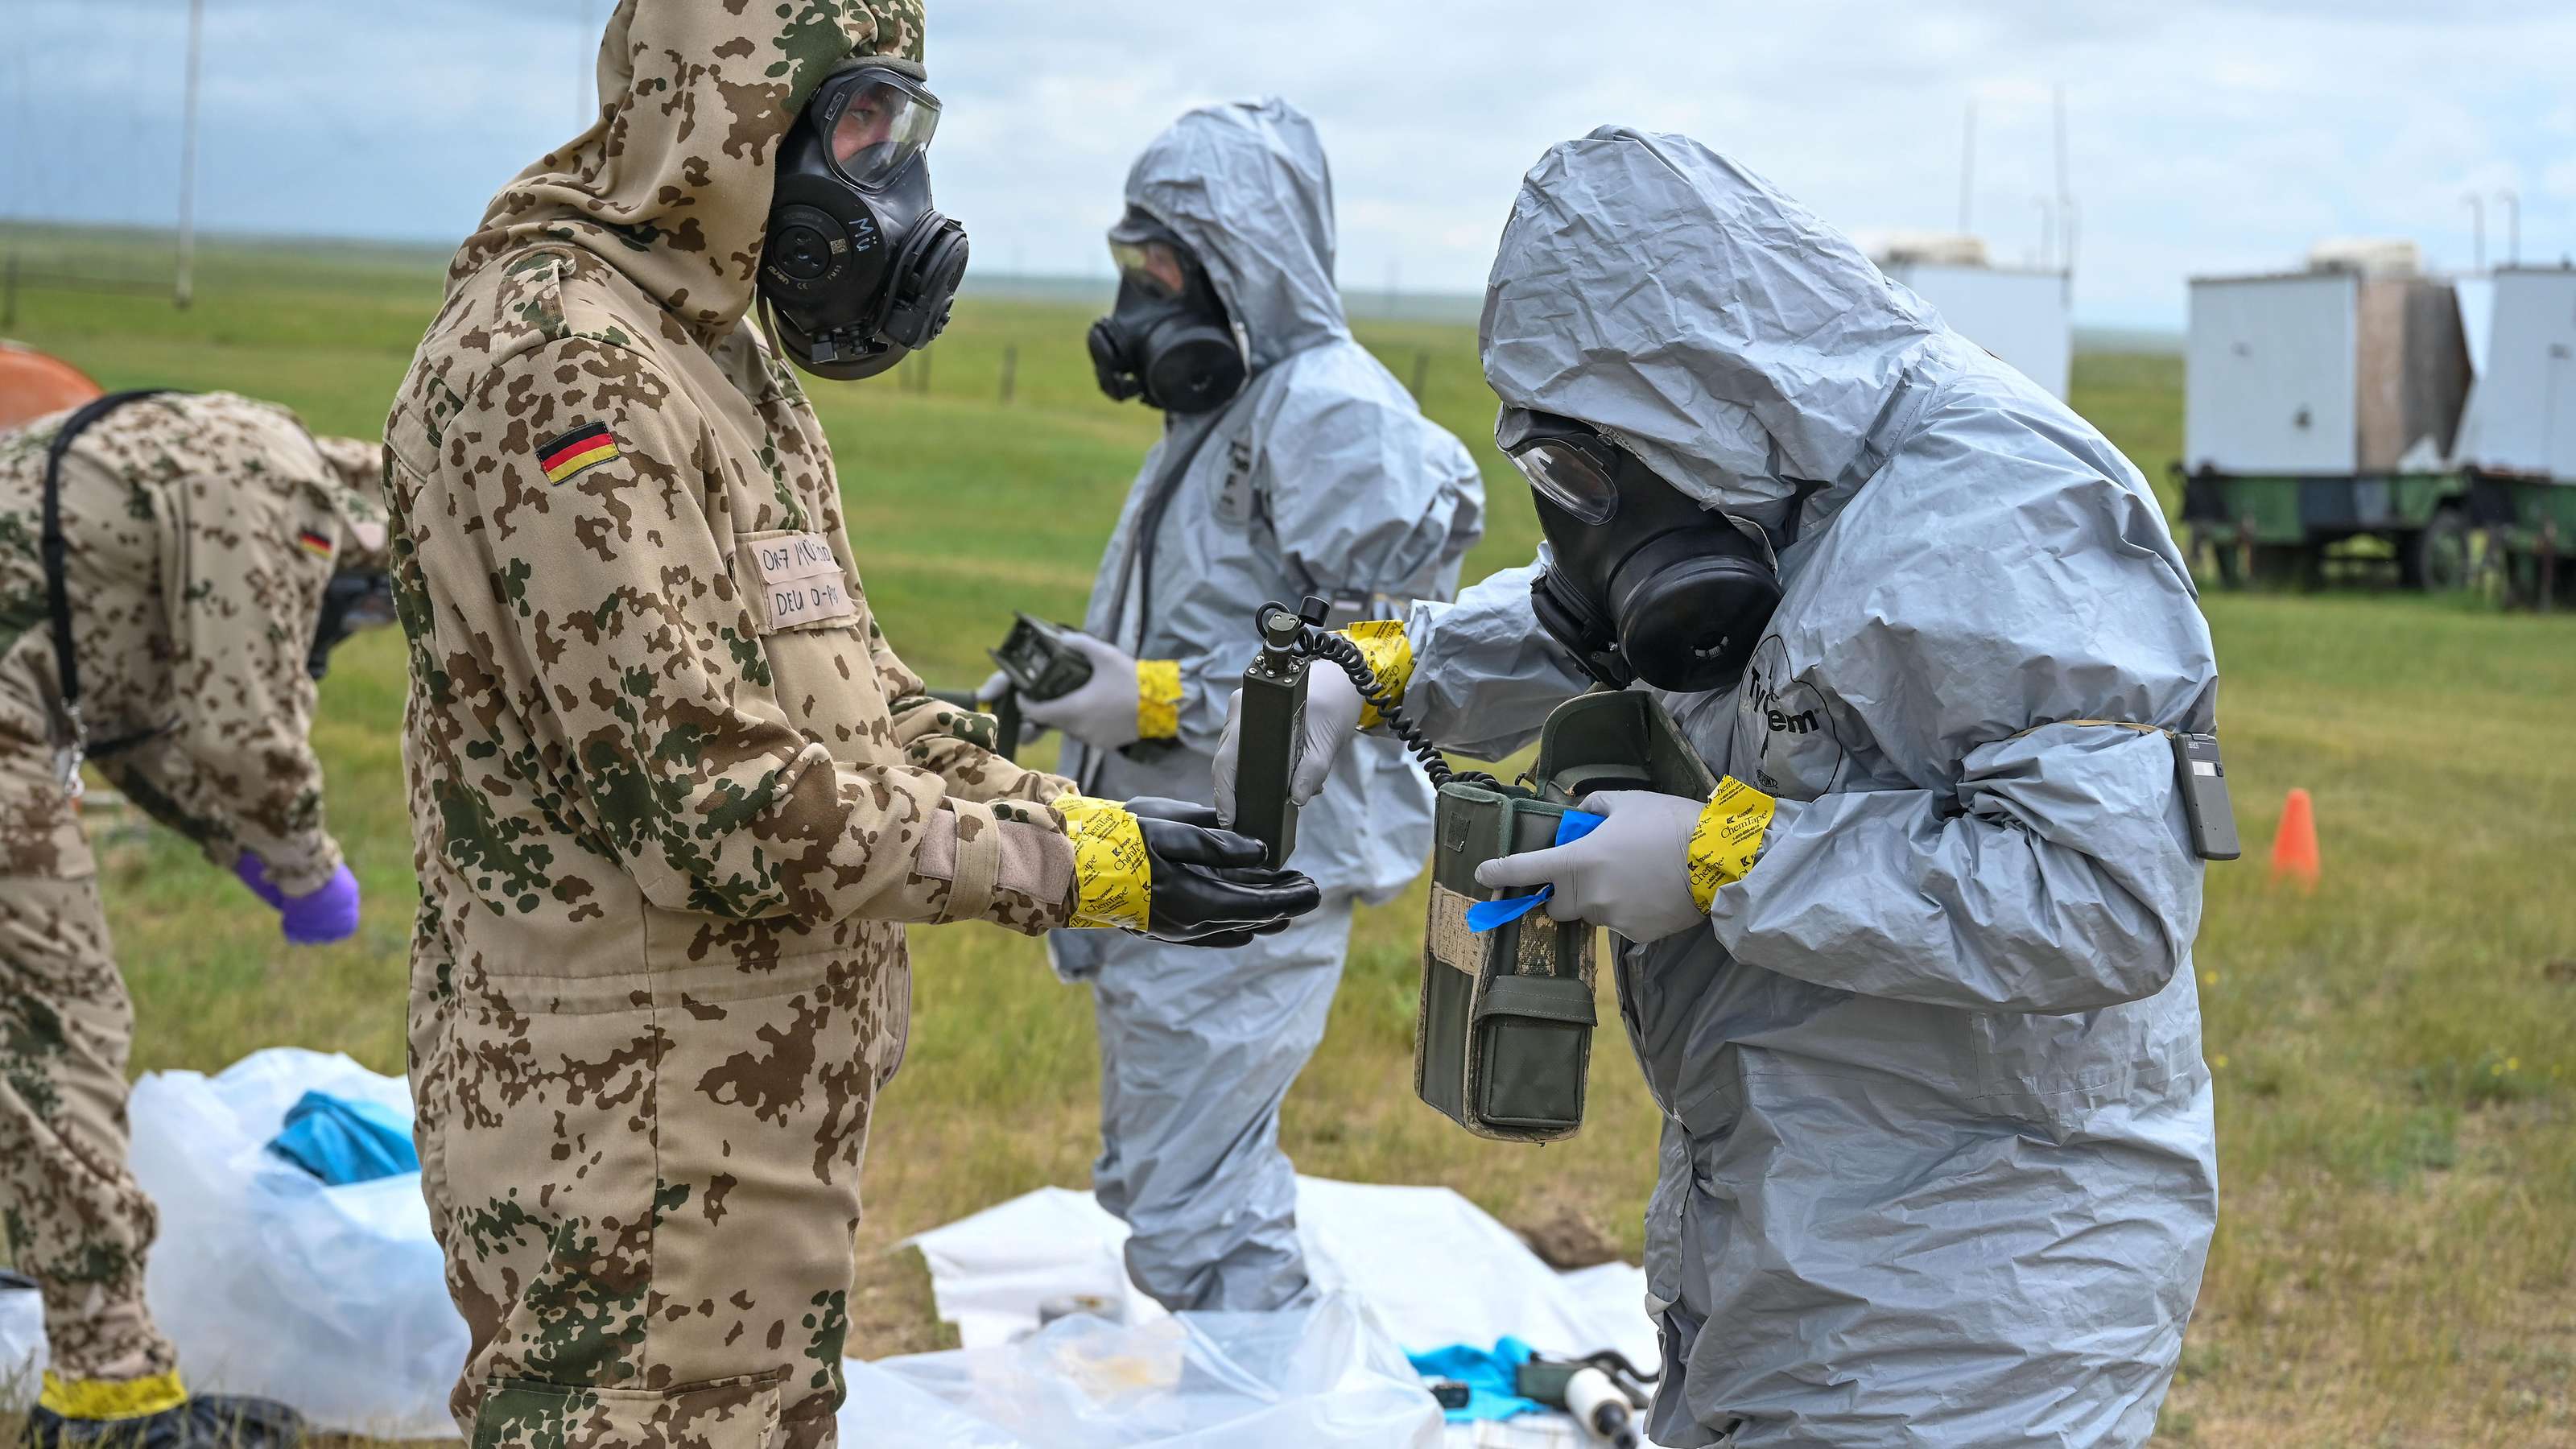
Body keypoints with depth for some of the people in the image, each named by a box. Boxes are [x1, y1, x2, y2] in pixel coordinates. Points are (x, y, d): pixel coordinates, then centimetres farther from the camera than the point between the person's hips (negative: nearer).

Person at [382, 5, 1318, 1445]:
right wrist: (1067, 859, -19)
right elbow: (707, 792, -24)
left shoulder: (731, 360, 15)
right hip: (631, 1146, -10)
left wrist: (1081, 816, 1)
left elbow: (849, 691, 16)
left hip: (761, 1112, 10)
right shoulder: (558, 359, -18)